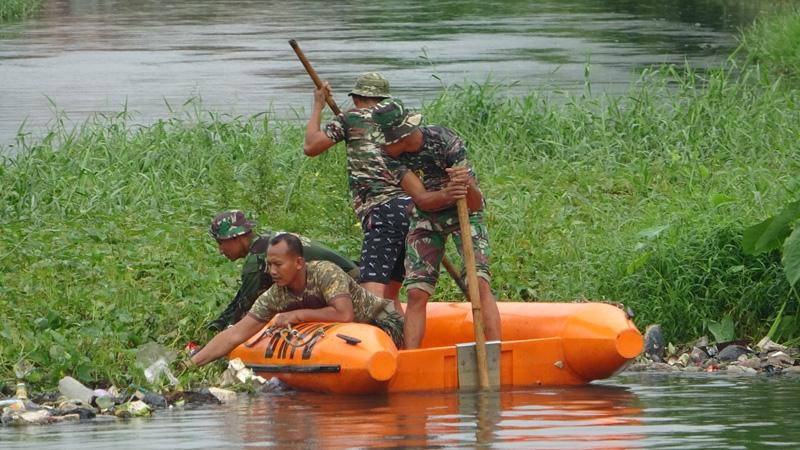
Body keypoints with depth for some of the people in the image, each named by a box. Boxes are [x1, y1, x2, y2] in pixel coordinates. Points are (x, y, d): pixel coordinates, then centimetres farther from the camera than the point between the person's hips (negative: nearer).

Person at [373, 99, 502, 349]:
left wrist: (467, 186, -53)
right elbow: (421, 199, -27)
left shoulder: (445, 142, -28)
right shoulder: (392, 155, -18)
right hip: (425, 219, 3)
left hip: (464, 215, -3)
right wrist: (446, 195, -49)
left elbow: (476, 204, -29)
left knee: (479, 284, -20)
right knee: (416, 293, -8)